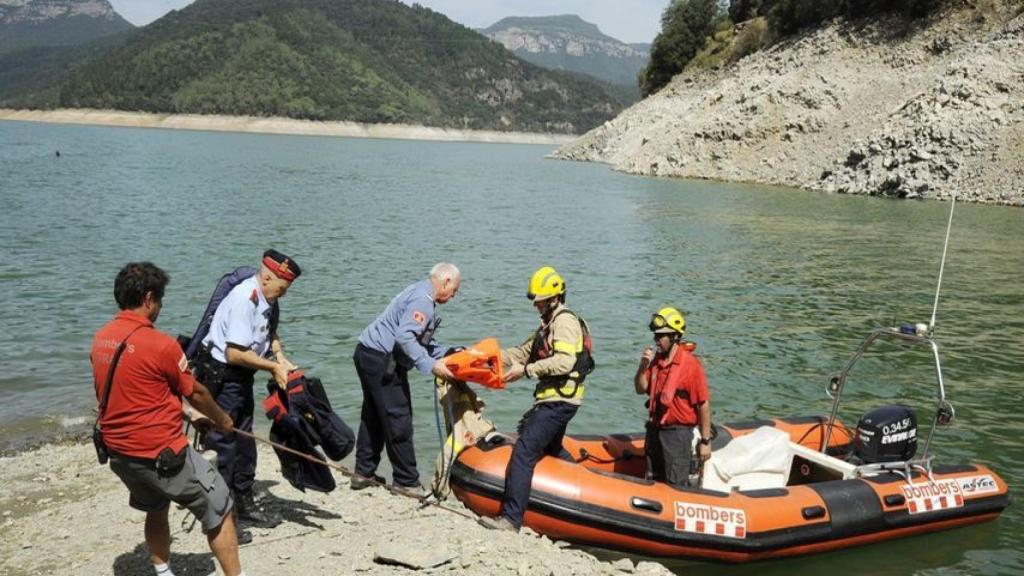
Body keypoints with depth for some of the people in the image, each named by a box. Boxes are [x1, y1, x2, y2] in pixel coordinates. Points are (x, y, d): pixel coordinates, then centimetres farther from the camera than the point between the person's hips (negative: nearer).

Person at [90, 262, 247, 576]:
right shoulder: (160, 344, -20)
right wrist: (222, 419, 13)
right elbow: (195, 394, -6)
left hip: (118, 452, 8)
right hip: (161, 453, -8)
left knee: (156, 510, 27)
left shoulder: (100, 339, 2)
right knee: (219, 511, 4)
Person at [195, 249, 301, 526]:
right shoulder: (244, 299, -24)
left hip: (241, 378, 10)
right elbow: (235, 354, -27)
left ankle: (244, 503, 27)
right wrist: (274, 367, -19)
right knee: (221, 444, -4)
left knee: (244, 441, 16)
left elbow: (271, 333, 20)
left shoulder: (267, 299, 4)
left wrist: (279, 356, 0)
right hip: (219, 376, -10)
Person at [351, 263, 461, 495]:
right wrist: (431, 365, -27)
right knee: (398, 421, -3)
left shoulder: (420, 292, 15)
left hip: (368, 354, 11)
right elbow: (404, 337, -29)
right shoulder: (423, 300, -18)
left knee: (373, 416, 18)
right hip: (381, 360, -11)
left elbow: (422, 339, 19)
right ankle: (406, 481, 5)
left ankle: (364, 473, 26)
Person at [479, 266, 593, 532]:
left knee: (523, 452, -19)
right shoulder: (550, 323, 21)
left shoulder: (565, 321, -12)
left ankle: (511, 517, -24)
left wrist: (525, 370, -25)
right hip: (554, 400, 11)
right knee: (552, 450, 27)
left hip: (559, 401, -11)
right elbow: (525, 351, 17)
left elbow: (564, 362, -26)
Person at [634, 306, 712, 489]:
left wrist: (705, 441, -13)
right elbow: (641, 389, 9)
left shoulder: (690, 364, -17)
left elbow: (704, 405, -15)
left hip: (678, 431, -7)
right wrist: (643, 366, -9)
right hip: (654, 428, 7)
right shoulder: (656, 360, 3)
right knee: (654, 481, 18)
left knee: (676, 486, 0)